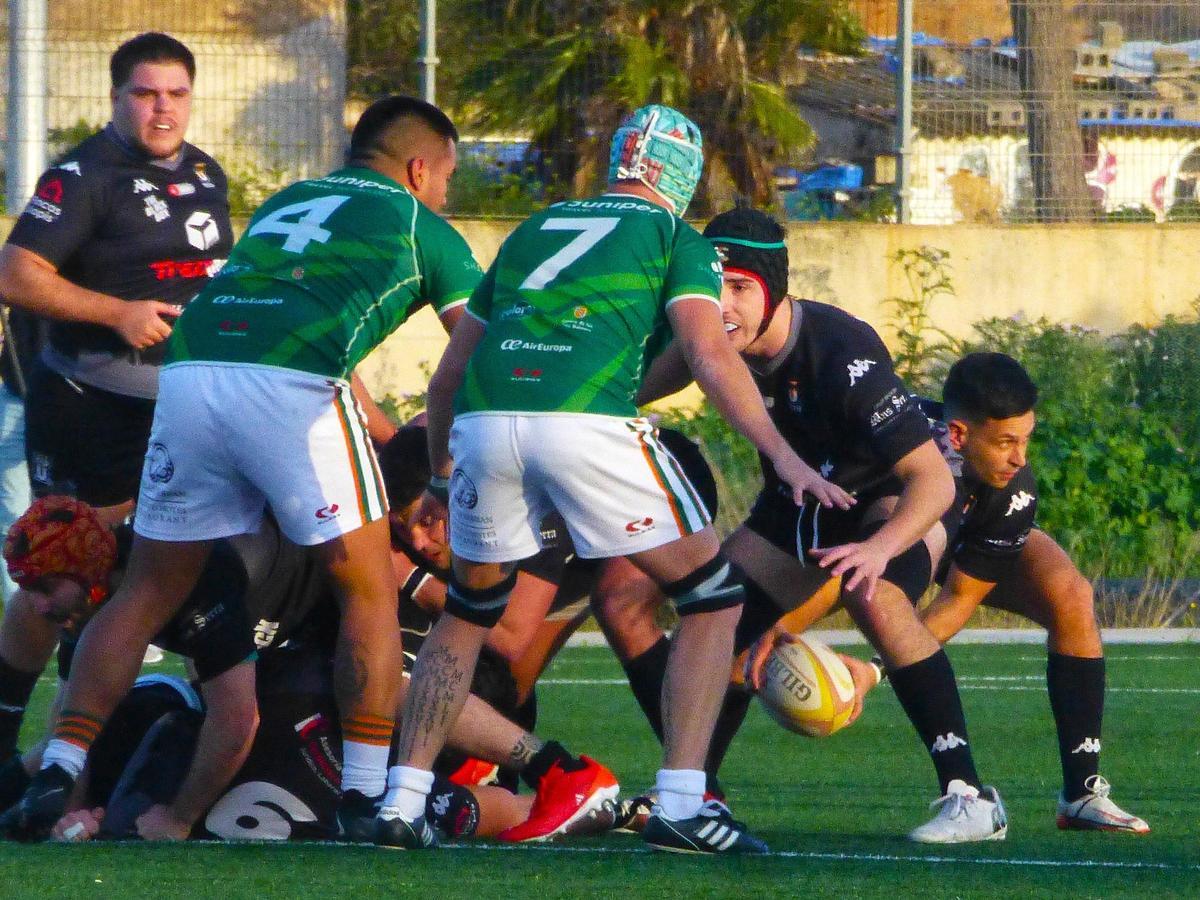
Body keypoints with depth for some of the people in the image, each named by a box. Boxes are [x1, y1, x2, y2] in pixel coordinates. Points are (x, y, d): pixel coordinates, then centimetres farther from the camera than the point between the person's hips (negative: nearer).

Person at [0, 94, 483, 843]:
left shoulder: (286, 202, 34)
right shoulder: (421, 227, 19)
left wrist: (391, 441, 43)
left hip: (190, 373, 5)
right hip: (289, 388, -5)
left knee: (149, 593, 17)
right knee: (370, 589, 9)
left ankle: (61, 768, 8)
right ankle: (366, 794, 3)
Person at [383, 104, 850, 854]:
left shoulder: (534, 230, 30)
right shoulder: (676, 239, 16)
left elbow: (449, 375, 32)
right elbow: (710, 354, -2)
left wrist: (440, 469, 47)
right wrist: (782, 455, -5)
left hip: (485, 424, 5)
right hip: (587, 425, -5)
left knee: (468, 613, 27)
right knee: (714, 599, 10)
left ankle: (403, 800, 17)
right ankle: (682, 804, 0)